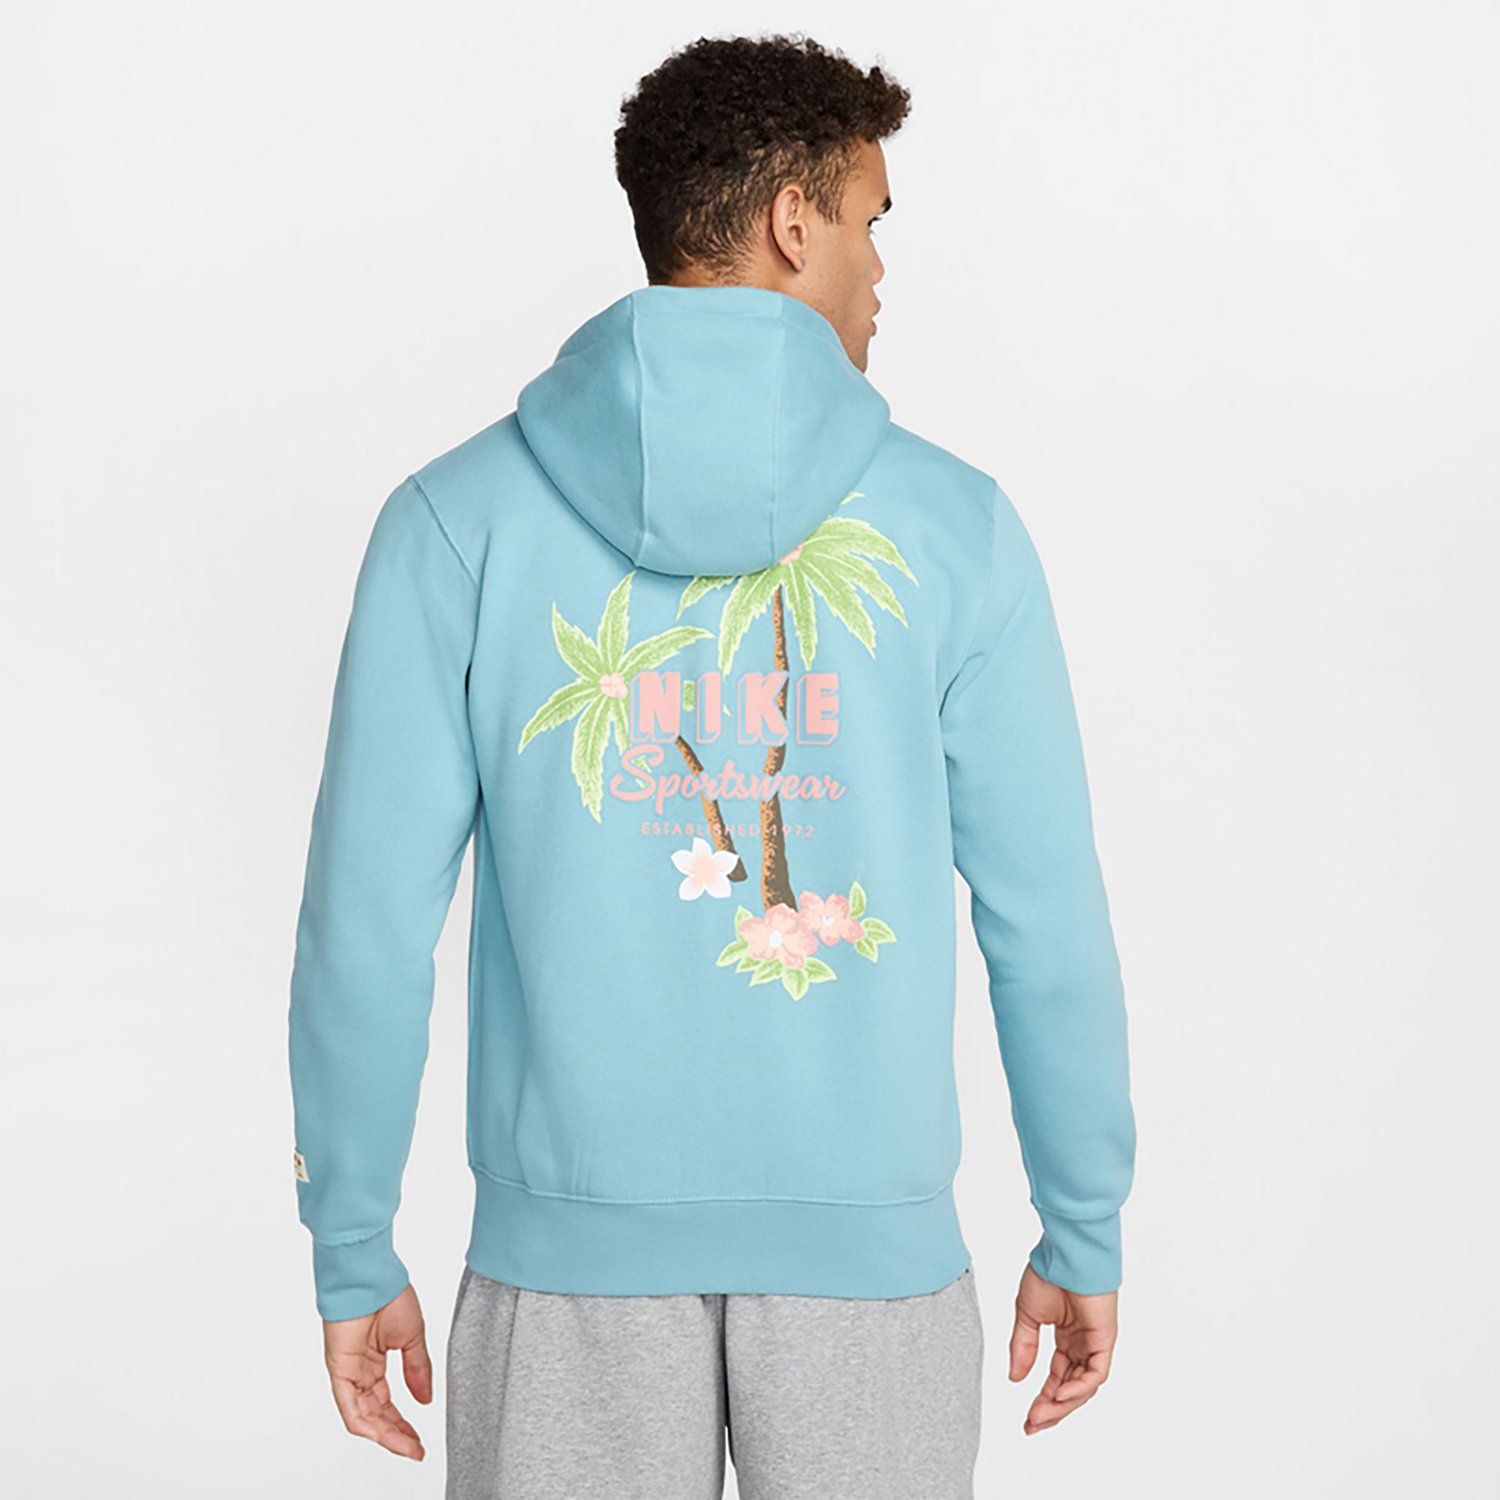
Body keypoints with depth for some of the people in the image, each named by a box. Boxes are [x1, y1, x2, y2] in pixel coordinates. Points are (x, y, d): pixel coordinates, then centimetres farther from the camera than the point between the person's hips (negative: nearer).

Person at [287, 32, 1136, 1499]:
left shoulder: (456, 518, -4)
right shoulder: (952, 523, -4)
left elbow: (369, 923, -5)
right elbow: (1047, 920, -3)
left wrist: (353, 1256, 5)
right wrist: (1083, 1236, 9)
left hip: (571, 1262, 0)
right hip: (873, 1260, 0)